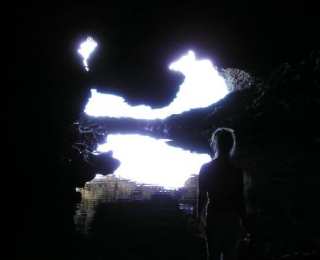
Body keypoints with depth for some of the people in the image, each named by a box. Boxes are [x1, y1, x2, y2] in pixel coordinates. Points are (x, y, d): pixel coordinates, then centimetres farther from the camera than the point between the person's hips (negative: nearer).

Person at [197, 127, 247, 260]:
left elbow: (202, 196, -1)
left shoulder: (206, 169, -4)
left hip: (213, 217, 1)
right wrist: (244, 221, 5)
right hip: (232, 219, -1)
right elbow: (239, 199, -5)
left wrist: (200, 214, 13)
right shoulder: (237, 171, -6)